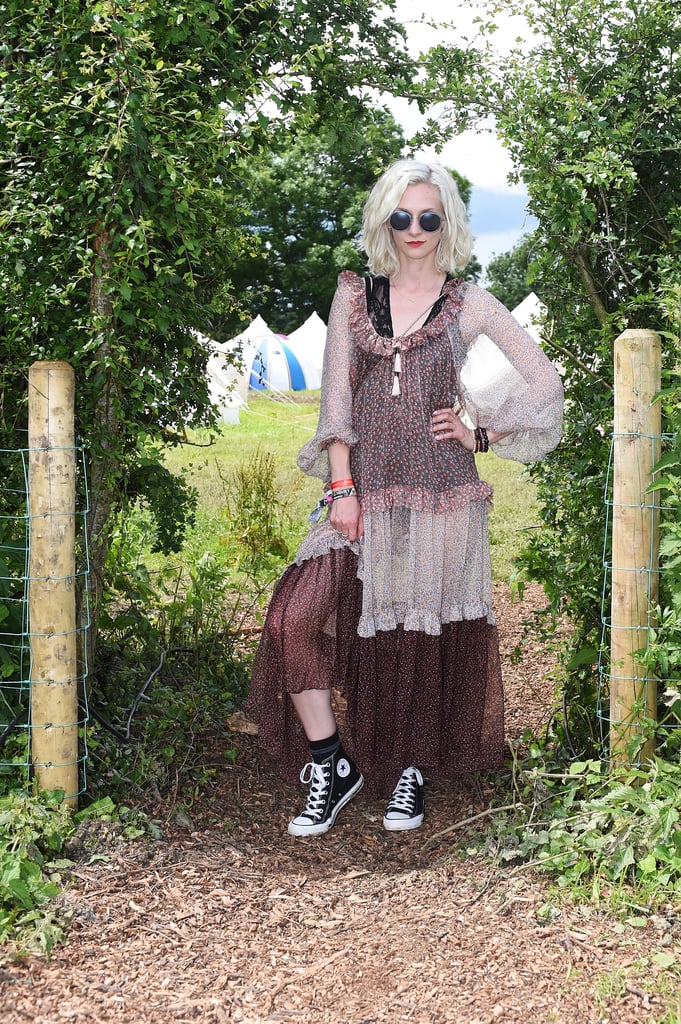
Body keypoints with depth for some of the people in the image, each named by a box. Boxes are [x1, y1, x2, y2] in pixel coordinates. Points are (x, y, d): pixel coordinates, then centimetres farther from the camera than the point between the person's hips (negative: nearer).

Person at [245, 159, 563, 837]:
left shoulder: (469, 305, 5)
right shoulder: (354, 296, 10)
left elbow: (542, 381, 9)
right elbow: (336, 396, 5)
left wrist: (482, 434, 2)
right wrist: (341, 488, -4)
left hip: (440, 490, -1)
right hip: (364, 489, 2)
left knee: (423, 634, 3)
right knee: (295, 617, -14)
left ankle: (411, 772, 22)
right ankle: (331, 766, -1)